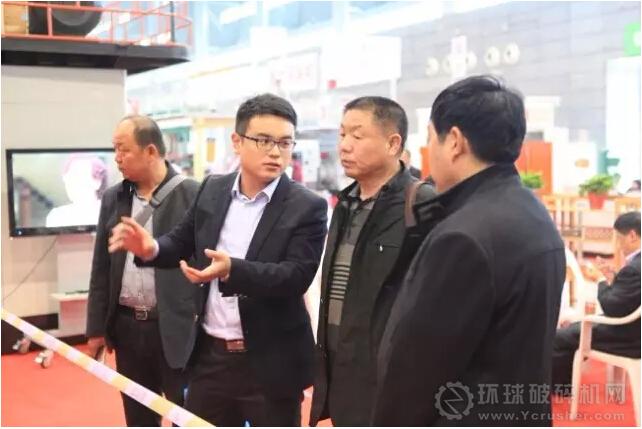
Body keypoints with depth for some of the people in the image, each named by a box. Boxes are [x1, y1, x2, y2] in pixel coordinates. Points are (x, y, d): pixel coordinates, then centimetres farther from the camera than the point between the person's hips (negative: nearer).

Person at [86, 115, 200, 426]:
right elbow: (101, 268, 10)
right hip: (127, 327, 5)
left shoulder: (192, 195, -8)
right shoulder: (113, 198, 7)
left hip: (176, 328, -5)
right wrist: (97, 328, 8)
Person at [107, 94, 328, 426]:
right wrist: (152, 248, -12)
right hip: (210, 355, 5)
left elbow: (296, 277, -21)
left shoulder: (308, 208, -12)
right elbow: (182, 242, 12)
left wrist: (232, 270, -36)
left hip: (270, 362, -4)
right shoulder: (212, 190, 4)